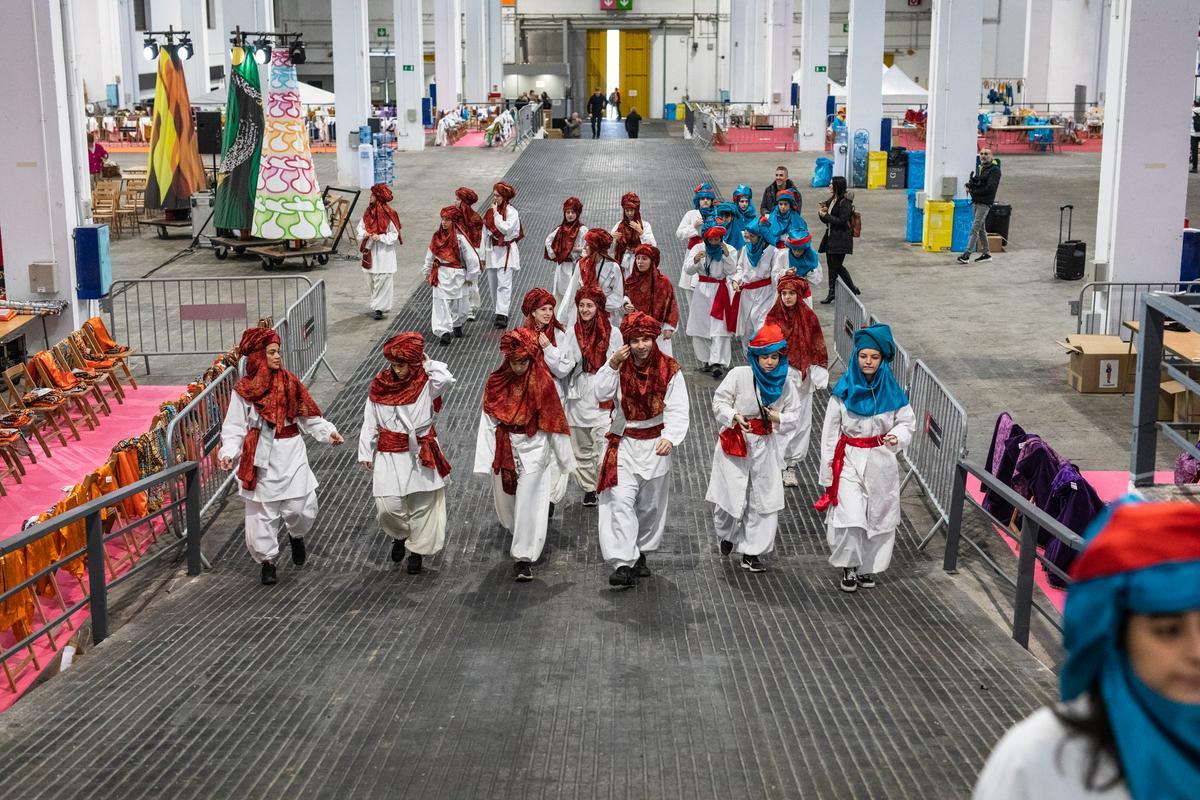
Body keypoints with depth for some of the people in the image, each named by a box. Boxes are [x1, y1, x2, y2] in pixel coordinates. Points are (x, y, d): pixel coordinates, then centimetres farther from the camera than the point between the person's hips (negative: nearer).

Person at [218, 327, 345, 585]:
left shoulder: (290, 382, 2)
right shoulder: (243, 390, -4)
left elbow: (309, 416, 5)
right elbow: (234, 427, -4)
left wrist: (328, 432, -9)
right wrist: (228, 452, -18)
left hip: (291, 454, 2)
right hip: (261, 457, -1)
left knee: (299, 506, -3)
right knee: (262, 512, 3)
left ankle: (296, 535, 31)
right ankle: (267, 560, 20)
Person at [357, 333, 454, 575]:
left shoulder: (426, 383, -7)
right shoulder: (380, 385, -1)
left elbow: (447, 380, -31)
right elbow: (369, 423, 4)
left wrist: (427, 362, -15)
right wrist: (365, 454, 4)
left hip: (421, 453, -1)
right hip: (389, 454, 1)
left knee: (421, 504, 7)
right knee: (388, 505, -5)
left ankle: (417, 550, 26)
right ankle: (399, 535, 28)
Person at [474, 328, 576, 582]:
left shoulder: (543, 382, -10)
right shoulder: (496, 382, -4)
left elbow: (554, 422, -4)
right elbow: (488, 423, -2)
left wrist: (565, 460, 1)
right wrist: (486, 460, -5)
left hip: (534, 449, -3)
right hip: (505, 450, 3)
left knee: (529, 504, -6)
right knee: (506, 502, 15)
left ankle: (524, 558, 2)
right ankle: (522, 539, 42)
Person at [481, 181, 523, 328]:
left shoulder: (512, 213, -7)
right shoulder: (490, 212, 9)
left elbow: (505, 229, -22)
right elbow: (485, 234, 12)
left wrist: (496, 213, -15)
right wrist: (482, 256, 11)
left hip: (506, 252, -6)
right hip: (492, 251, 6)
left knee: (504, 284, -15)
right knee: (492, 285, 9)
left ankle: (502, 315, -21)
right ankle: (498, 312, 23)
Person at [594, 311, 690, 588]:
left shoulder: (669, 369, -7)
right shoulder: (620, 365, -3)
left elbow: (678, 410, -10)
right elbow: (601, 394, -16)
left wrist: (670, 437, -25)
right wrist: (612, 365, -26)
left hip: (655, 445, 1)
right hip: (623, 443, -1)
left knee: (651, 504, 13)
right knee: (621, 500, -14)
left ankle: (641, 553, 33)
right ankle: (624, 564, -17)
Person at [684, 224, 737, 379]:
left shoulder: (729, 249, 0)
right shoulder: (698, 248, 3)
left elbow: (730, 270, -8)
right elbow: (687, 269, -5)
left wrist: (727, 255, -20)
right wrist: (695, 260, -25)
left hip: (720, 291, -2)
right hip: (702, 290, 3)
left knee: (719, 327, -11)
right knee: (700, 326, 5)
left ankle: (717, 363, -17)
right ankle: (705, 361, 16)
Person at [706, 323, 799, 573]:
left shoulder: (785, 385, 0)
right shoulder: (739, 375, -10)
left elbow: (792, 417, 8)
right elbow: (719, 403, -5)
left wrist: (779, 418, -14)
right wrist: (735, 417, -23)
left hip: (765, 447, 3)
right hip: (735, 443, -3)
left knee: (765, 501, 3)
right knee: (731, 498, -2)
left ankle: (752, 552, 17)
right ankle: (727, 534, 33)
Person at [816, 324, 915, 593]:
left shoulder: (891, 392, -2)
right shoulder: (843, 391, -6)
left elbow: (907, 421, 9)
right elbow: (830, 433, -1)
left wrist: (897, 437, -14)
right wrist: (828, 473, -1)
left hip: (881, 463, 2)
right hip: (850, 462, -2)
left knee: (879, 517, 9)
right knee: (850, 517, -13)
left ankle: (869, 567, 27)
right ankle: (849, 567, 8)